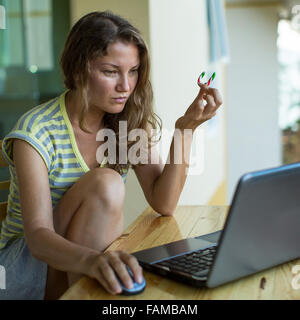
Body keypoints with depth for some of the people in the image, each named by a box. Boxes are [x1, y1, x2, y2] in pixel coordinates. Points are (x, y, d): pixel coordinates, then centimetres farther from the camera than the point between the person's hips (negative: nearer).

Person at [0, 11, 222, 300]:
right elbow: (38, 236, -29)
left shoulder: (130, 124, -3)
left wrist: (186, 128, -22)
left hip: (99, 255, 4)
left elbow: (163, 203, -11)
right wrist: (91, 259, -51)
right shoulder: (37, 132, -19)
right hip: (25, 264, -3)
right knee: (105, 184, -28)